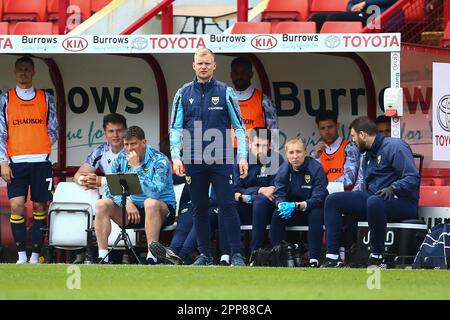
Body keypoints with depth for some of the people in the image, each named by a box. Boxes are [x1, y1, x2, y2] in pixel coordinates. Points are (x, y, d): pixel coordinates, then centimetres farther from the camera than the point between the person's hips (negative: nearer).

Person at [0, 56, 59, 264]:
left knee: (40, 206, 1)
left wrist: (40, 148, -1)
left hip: (41, 161, 1)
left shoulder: (45, 98, 9)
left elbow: (53, 130, 11)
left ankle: (36, 254, 5)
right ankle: (21, 255, -5)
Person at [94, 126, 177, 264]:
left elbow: (154, 192, -30)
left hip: (162, 211, -5)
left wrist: (136, 167, -26)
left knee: (151, 203, -38)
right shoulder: (121, 158, 1)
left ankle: (152, 257, -39)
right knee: (101, 204, -12)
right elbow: (109, 189, 0)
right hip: (131, 209, 5)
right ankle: (102, 257, -17)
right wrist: (126, 203, -18)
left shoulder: (159, 161, -16)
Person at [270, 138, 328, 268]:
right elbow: (279, 195, -9)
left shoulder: (316, 168, -19)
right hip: (293, 213, 4)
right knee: (277, 215, -23)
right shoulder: (283, 170, -6)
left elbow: (318, 198, -25)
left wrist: (296, 206, -39)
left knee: (316, 214, -35)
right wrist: (282, 205, -35)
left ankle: (314, 260, -37)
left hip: (313, 208, -3)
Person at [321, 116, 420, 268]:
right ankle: (332, 258, -11)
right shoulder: (369, 154, 20)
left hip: (401, 201, -9)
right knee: (332, 200, -3)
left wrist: (393, 188, -33)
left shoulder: (394, 146, -9)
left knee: (374, 202, -42)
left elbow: (413, 178, -18)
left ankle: (377, 257, -27)